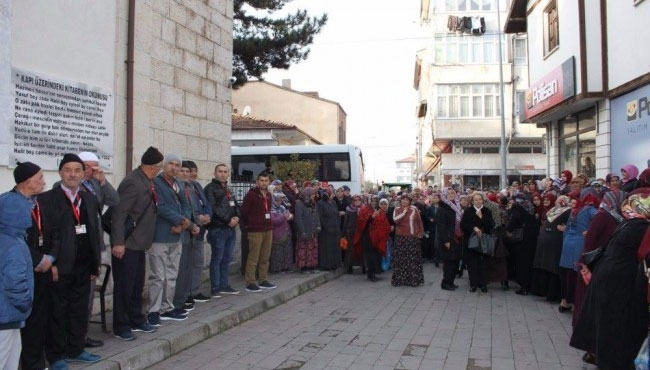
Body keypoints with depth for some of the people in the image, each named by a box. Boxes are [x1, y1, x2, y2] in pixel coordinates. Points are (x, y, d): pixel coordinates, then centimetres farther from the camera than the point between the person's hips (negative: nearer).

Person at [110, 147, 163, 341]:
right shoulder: (133, 183, -21)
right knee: (124, 286, 2)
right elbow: (119, 214, -23)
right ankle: (121, 326, 14)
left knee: (137, 284, 18)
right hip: (126, 244, -9)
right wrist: (118, 243, -24)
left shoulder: (146, 181, 6)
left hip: (139, 242, 9)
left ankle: (136, 319, 30)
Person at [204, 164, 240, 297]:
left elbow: (236, 205, 21)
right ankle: (215, 288, 3)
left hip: (231, 229, 8)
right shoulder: (210, 188, -5)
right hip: (217, 229, -8)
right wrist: (228, 220, -15)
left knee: (227, 259, 11)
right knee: (216, 259, -3)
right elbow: (213, 208, -15)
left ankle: (224, 285, 19)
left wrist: (237, 218, 0)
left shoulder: (229, 190, 21)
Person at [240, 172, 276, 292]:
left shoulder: (268, 195, 14)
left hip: (268, 229, 7)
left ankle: (263, 280, 20)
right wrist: (247, 224, -2)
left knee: (265, 257, 11)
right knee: (253, 257, -4)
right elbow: (244, 211, -9)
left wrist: (268, 223, 15)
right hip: (255, 230, -7)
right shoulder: (251, 194, -9)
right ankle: (250, 283, 1)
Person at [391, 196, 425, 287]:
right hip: (401, 237, -1)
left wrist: (421, 232, 7)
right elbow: (395, 220, -13)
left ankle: (414, 279, 8)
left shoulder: (414, 209, 6)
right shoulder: (397, 210, 5)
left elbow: (419, 221, 11)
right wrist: (404, 212, -15)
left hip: (413, 237, 1)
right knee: (401, 258, -1)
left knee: (414, 258, 1)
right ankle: (399, 279, 4)